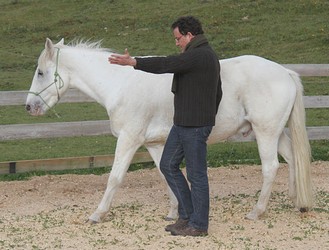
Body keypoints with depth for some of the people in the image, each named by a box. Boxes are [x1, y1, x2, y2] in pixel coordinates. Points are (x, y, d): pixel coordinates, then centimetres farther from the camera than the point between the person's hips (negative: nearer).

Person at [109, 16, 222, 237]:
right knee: (168, 165, 14)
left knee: (196, 173, -2)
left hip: (194, 127, -11)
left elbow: (166, 65, -27)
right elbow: (217, 93, 23)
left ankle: (198, 225, 6)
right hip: (183, 123, 11)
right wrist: (208, 119, 30)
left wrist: (132, 62, -28)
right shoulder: (208, 56, 17)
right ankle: (187, 215, 19)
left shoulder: (198, 55, -17)